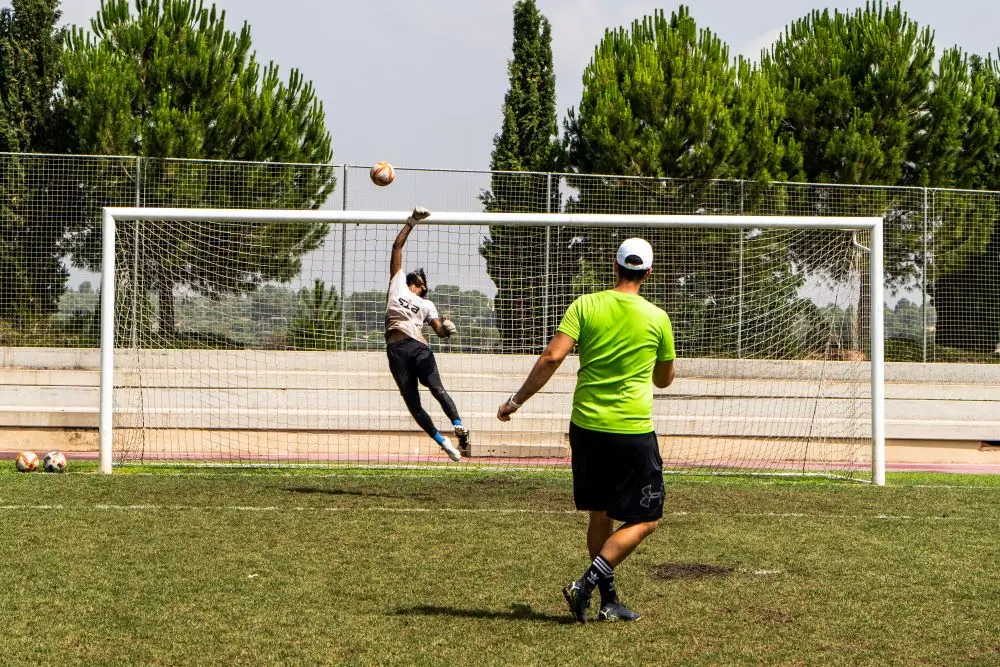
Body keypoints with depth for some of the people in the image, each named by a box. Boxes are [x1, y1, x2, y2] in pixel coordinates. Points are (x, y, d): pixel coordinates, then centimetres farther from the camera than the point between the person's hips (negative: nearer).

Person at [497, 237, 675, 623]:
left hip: (587, 428, 3)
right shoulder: (657, 318, -2)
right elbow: (664, 379, 12)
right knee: (644, 520, 6)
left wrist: (517, 400, -3)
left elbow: (552, 357, -11)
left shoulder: (585, 306, -1)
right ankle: (588, 583, -10)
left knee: (600, 515, 16)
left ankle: (609, 601, 18)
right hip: (633, 432, -3)